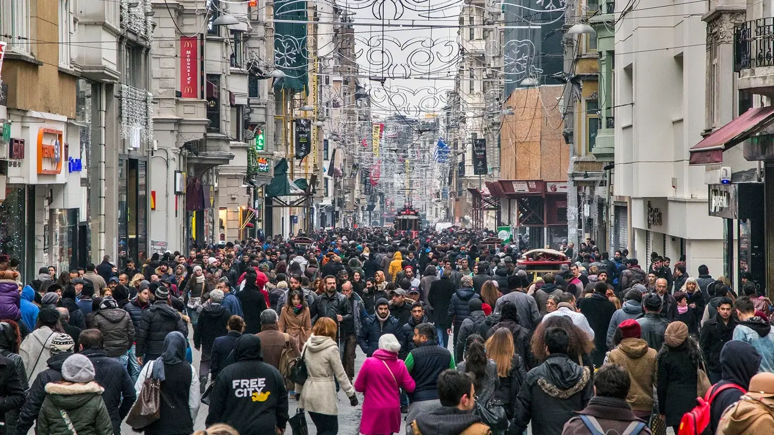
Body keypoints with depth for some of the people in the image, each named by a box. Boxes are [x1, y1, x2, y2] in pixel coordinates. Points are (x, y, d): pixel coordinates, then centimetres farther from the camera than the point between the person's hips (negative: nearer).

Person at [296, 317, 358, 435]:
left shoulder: (307, 345, 4)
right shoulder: (331, 349, -12)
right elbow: (340, 374, -9)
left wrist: (298, 391, 19)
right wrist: (351, 393, -2)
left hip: (308, 392, 6)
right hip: (324, 394, -6)